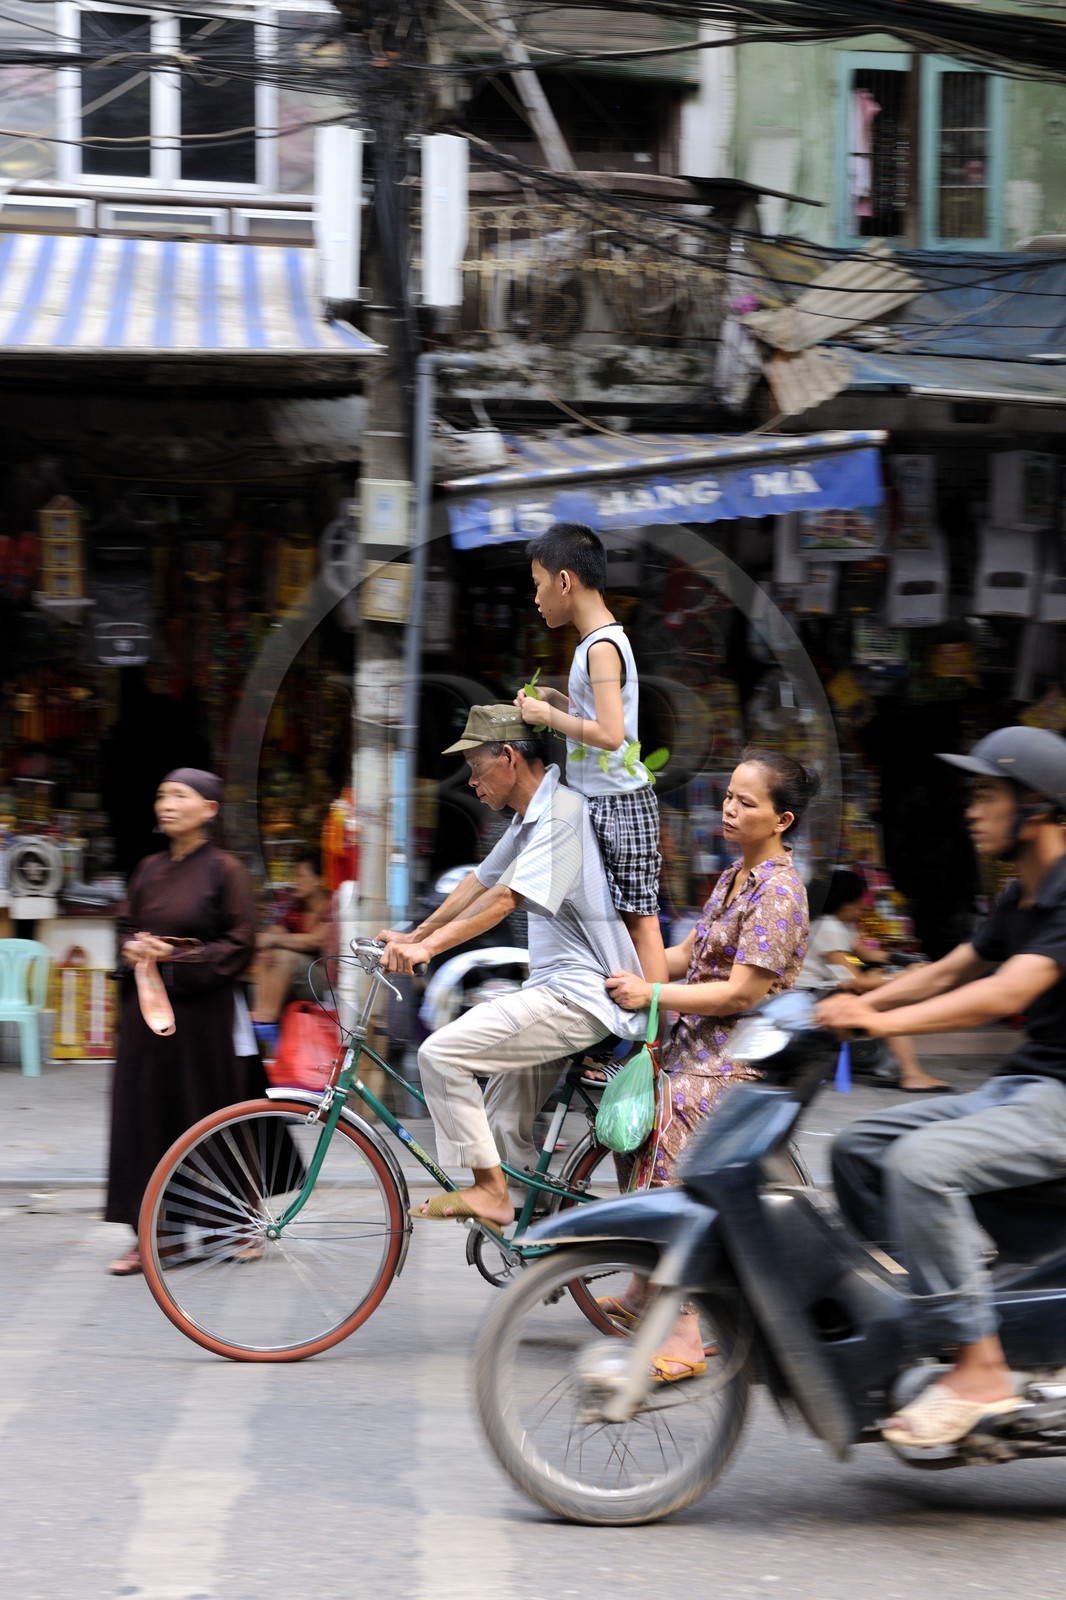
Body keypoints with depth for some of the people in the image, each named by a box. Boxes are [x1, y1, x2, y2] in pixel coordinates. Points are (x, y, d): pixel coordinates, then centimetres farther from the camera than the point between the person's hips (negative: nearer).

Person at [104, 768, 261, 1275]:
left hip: (204, 1012, -5)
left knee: (206, 1116, 1)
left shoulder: (224, 870, -6)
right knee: (145, 1115, 1)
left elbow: (238, 947, -8)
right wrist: (135, 948, -5)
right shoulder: (150, 869, 10)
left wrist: (174, 958, -16)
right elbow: (126, 927, 18)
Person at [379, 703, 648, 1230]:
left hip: (577, 997, -11)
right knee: (505, 1128, 13)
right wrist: (415, 936, 15)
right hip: (552, 989, 11)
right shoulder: (530, 817, 16)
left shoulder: (562, 815, -18)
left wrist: (428, 947, -31)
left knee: (441, 1053, -19)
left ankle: (489, 1191, -10)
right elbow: (480, 883, 22)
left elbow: (504, 899, -26)